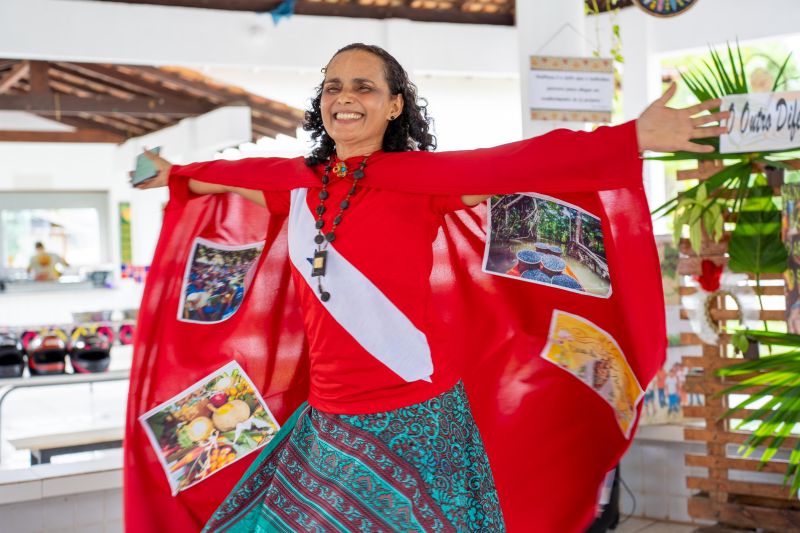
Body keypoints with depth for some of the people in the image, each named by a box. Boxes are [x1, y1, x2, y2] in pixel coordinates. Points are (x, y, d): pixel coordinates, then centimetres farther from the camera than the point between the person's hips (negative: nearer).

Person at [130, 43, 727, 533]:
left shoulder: (416, 175, -8)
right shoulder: (299, 182, 7)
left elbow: (516, 164, -18)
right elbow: (239, 173, 26)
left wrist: (635, 137, -27)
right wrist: (181, 174, 43)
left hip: (415, 417, -5)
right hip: (329, 423, 5)